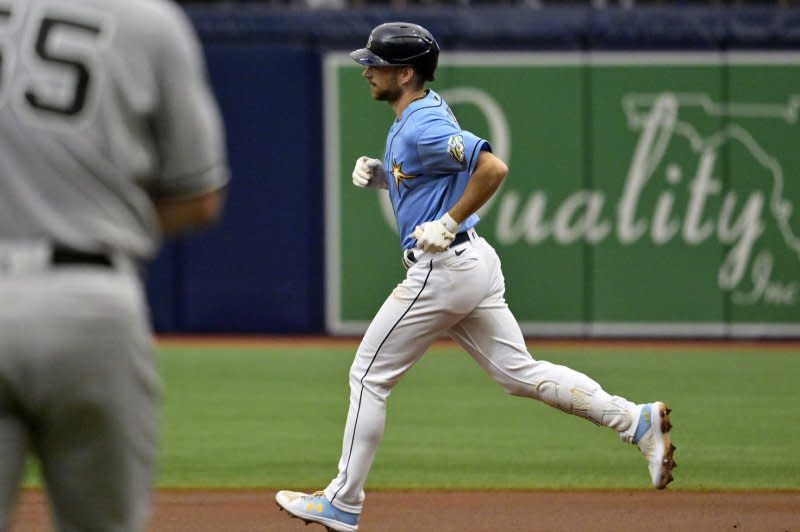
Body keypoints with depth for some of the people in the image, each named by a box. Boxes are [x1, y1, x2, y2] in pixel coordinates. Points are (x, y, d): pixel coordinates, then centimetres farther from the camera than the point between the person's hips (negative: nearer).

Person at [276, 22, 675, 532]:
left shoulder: (422, 128, -18)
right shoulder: (418, 115, 13)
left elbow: (493, 168, -28)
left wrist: (447, 225, -23)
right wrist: (380, 174, 9)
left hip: (443, 269, -10)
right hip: (474, 262, 10)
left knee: (369, 376, 0)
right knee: (520, 372, 9)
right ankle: (637, 420, -2)